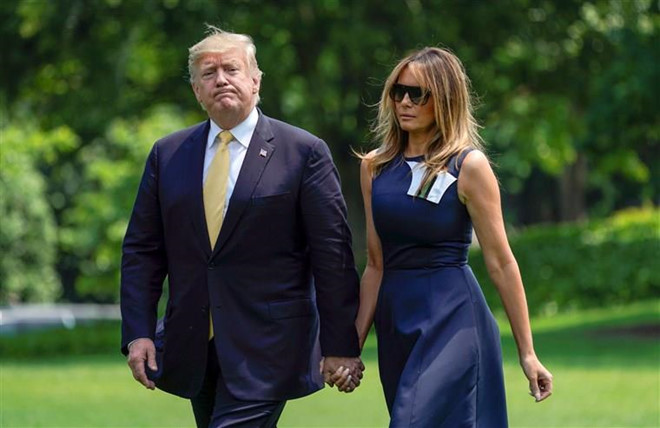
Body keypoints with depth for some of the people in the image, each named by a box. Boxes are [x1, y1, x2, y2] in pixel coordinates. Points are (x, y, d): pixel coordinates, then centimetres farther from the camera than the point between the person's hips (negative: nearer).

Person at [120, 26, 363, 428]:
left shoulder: (304, 153, -3)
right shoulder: (167, 154, 9)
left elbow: (333, 254, -4)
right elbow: (142, 251, 10)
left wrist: (341, 345, -6)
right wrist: (137, 333, 0)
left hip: (266, 349, -5)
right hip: (194, 347, 5)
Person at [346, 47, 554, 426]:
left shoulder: (469, 166, -5)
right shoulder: (376, 167, 9)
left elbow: (501, 262, -6)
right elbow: (376, 265, 12)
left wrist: (527, 352, -6)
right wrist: (354, 342, 8)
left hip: (452, 320, -6)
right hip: (395, 321, 6)